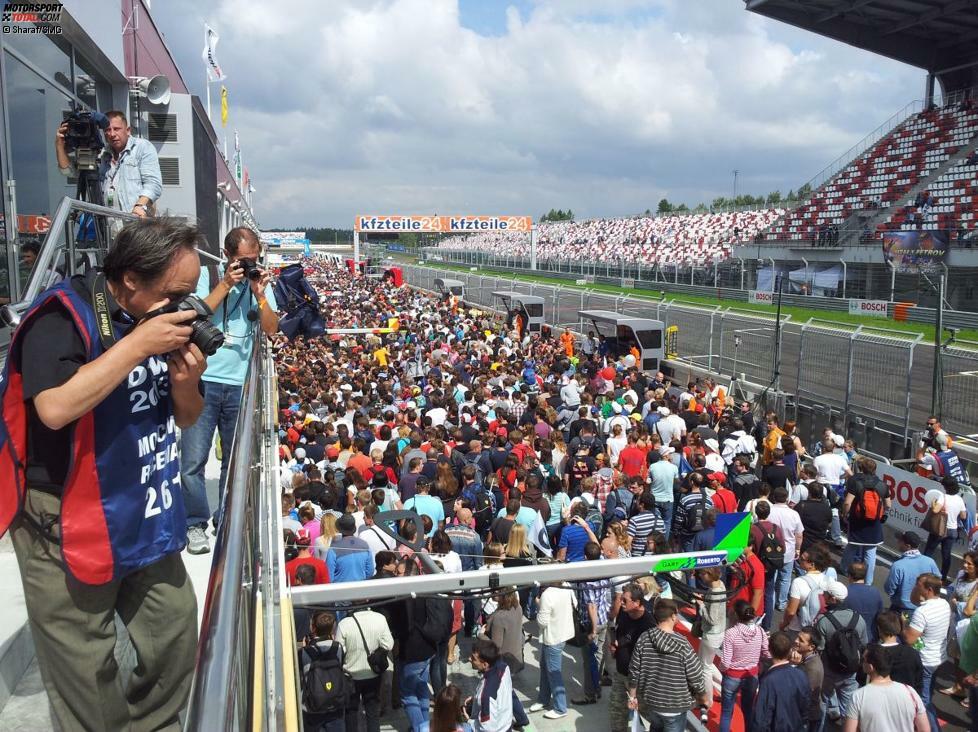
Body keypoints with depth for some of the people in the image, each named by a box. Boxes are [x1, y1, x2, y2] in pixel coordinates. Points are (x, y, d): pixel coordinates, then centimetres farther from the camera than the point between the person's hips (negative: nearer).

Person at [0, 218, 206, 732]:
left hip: (148, 520, 7)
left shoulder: (162, 319, 4)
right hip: (69, 527, -7)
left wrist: (185, 381, -11)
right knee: (88, 676, 5)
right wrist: (138, 344, -27)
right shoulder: (63, 316, -16)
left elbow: (185, 420, 11)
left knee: (177, 638, 15)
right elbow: (54, 407, -32)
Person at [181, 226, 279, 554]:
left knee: (237, 459, 11)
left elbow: (271, 329, 2)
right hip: (205, 380, -3)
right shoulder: (205, 277, 0)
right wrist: (225, 285, -14)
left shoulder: (261, 282, 9)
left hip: (241, 384, 3)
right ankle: (195, 524, 11)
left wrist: (259, 295, -10)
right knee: (194, 458, -3)